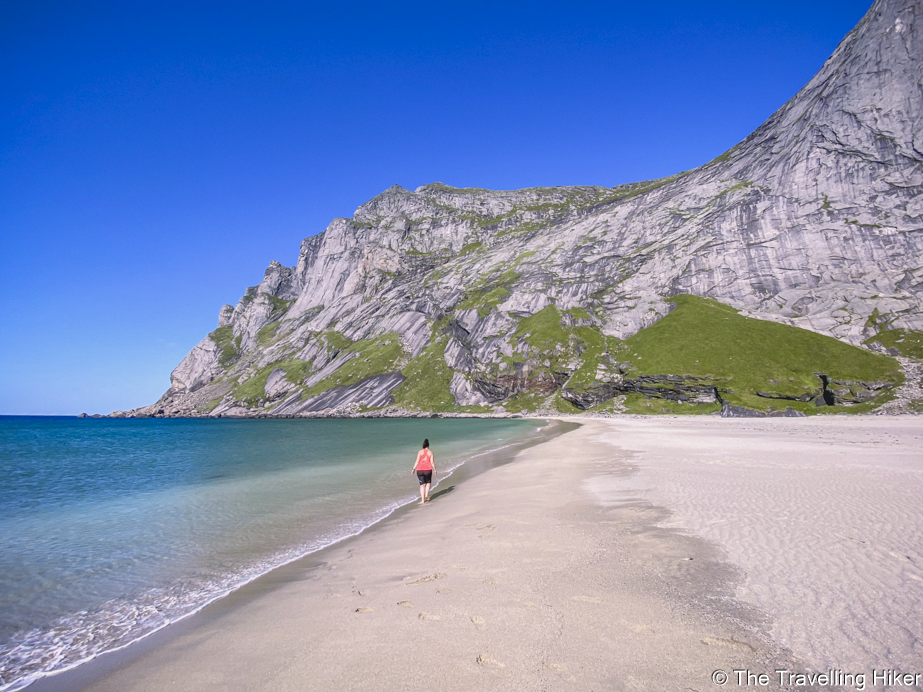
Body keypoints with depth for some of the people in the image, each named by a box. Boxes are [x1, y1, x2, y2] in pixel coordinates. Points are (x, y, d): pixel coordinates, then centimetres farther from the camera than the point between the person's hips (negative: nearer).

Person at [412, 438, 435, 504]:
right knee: (428, 482, 24)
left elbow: (417, 461, -4)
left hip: (420, 470, 1)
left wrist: (414, 469, 1)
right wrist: (434, 469, 7)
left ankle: (422, 500, 4)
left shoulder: (420, 452, 2)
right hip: (428, 470, -1)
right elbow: (432, 462, -3)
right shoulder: (430, 452, 1)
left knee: (422, 485, 7)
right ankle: (426, 495, 10)